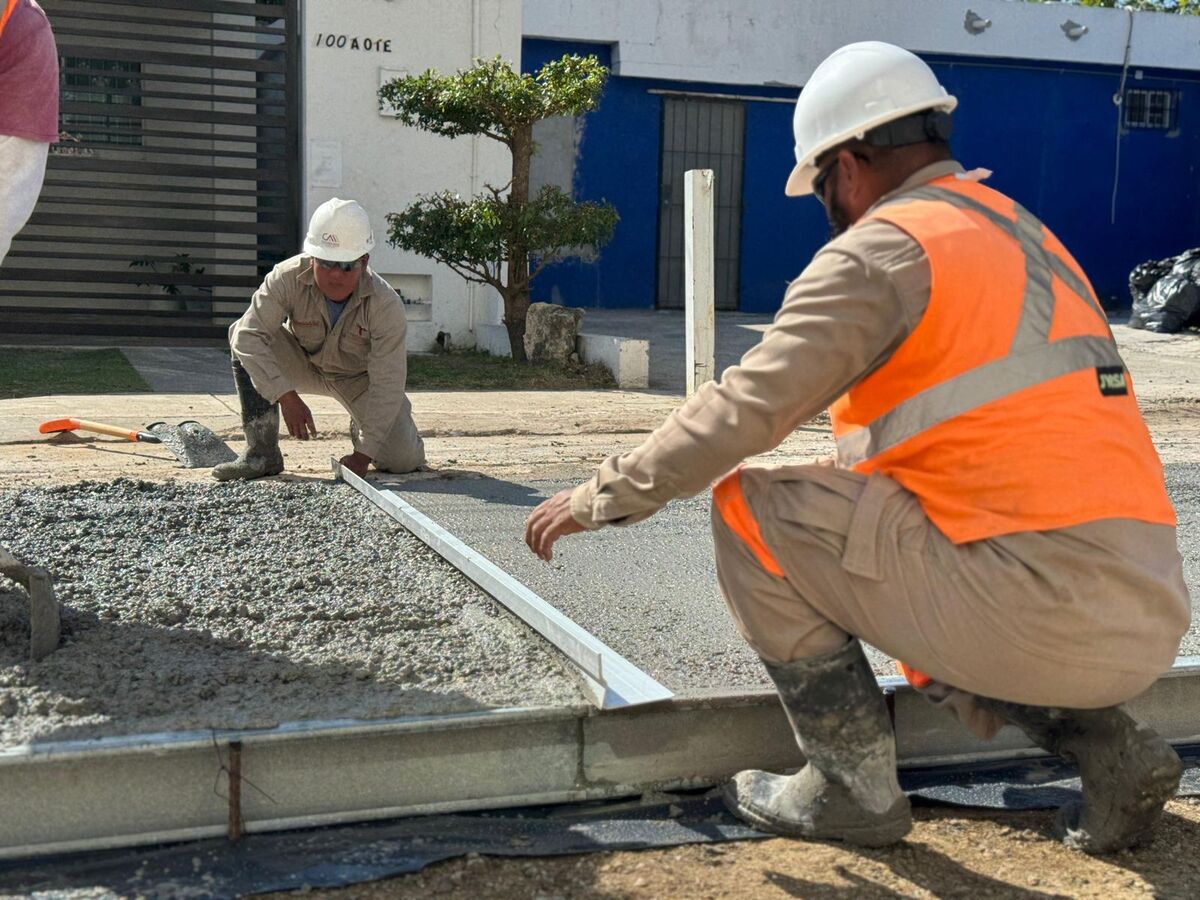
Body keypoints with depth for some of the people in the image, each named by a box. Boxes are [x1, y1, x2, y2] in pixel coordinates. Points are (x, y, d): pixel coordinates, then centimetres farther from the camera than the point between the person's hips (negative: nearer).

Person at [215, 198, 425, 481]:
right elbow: (248, 335, -34)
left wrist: (363, 454, -33)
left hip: (361, 377, -1)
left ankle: (362, 429, 24)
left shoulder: (386, 305, -33)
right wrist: (287, 397, -43)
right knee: (240, 334, -27)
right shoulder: (288, 277, -30)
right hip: (304, 364, 1)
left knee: (403, 462, -15)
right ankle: (262, 453, -19)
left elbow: (387, 385, -30)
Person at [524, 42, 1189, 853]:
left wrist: (605, 496, 3)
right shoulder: (1027, 237, 20)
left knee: (750, 508, 0)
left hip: (1040, 606, -9)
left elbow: (742, 411, -10)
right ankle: (1108, 744, 16)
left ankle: (854, 787, 5)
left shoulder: (884, 247, -7)